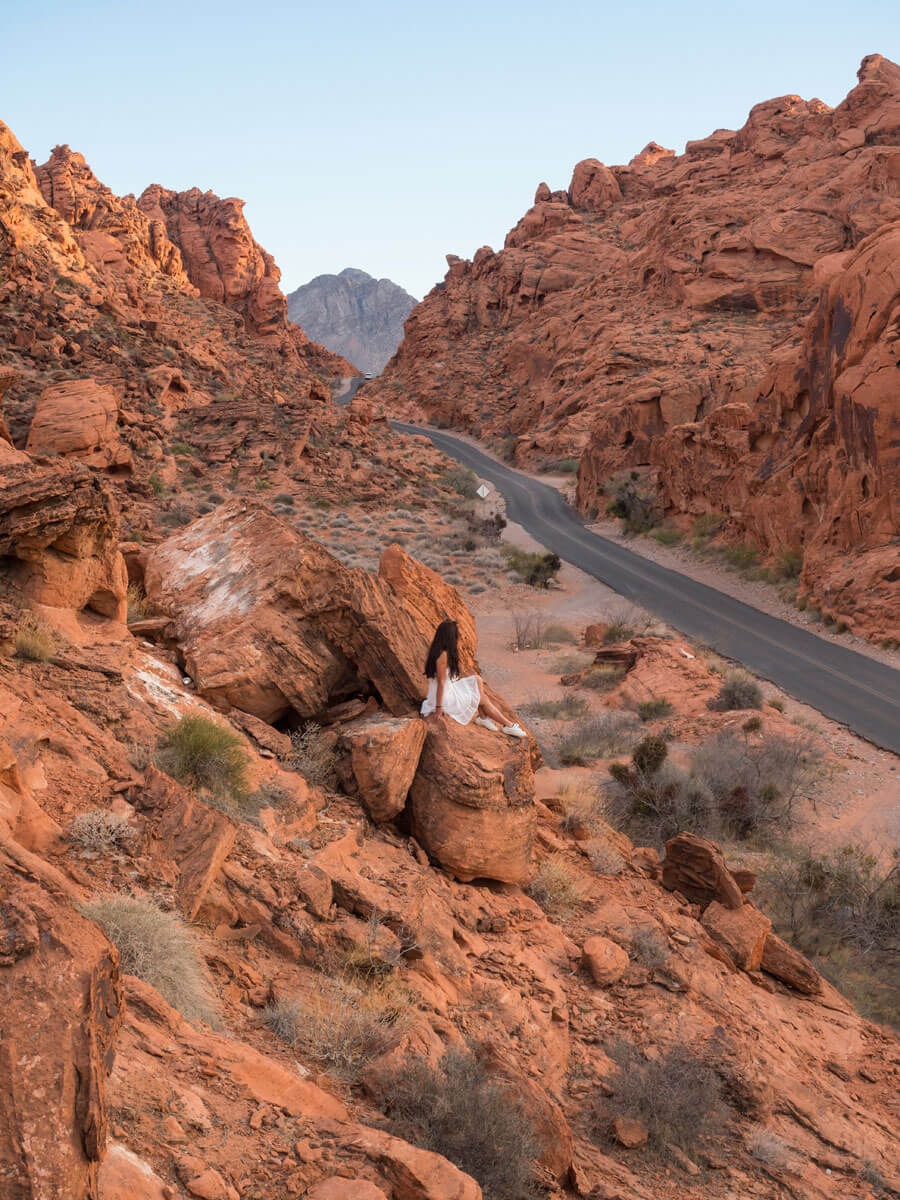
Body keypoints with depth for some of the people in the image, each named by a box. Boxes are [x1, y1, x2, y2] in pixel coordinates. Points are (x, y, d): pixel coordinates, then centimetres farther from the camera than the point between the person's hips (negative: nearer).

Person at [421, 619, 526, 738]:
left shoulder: (438, 651, 6)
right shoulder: (443, 655, -25)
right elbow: (441, 682, -24)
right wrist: (438, 707, -22)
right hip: (445, 700, -10)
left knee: (477, 680, 13)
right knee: (483, 699, 8)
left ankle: (483, 717, 13)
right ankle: (508, 726, 23)